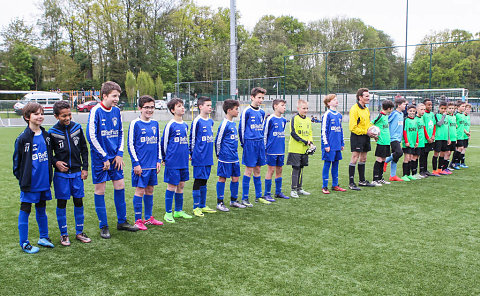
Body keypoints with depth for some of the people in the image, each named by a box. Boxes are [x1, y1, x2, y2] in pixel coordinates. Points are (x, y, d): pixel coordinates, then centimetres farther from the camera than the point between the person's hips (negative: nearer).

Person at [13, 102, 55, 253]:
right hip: (29, 183, -5)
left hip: (44, 182, 5)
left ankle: (43, 237, 29)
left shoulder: (46, 136, 6)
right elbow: (17, 160, -5)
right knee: (25, 211, 5)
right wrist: (22, 178, -5)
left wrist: (49, 175, 11)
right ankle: (24, 242, 14)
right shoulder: (23, 138, -11)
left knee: (41, 209, 16)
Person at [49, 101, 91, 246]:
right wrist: (56, 162, -12)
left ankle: (79, 232, 19)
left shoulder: (77, 128, 2)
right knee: (61, 203, 4)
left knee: (79, 201, 6)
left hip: (77, 172, 2)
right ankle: (64, 234, 17)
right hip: (61, 174, -2)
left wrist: (85, 168, 4)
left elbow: (84, 149, 8)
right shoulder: (52, 132, -5)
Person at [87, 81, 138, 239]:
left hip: (115, 157, 6)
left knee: (120, 186, 8)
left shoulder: (116, 111, 5)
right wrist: (105, 158, -14)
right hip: (100, 158, -5)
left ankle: (122, 221, 23)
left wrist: (119, 154, 1)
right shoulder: (95, 111, -12)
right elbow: (91, 136, -14)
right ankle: (103, 226, 13)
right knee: (100, 189, 2)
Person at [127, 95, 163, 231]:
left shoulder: (155, 124, 10)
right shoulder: (135, 123, -6)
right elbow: (130, 145, -7)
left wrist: (158, 160, 11)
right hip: (141, 165, -6)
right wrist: (136, 163, -10)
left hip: (153, 164, 6)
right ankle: (138, 220, 9)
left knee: (150, 190, 12)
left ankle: (149, 217, 23)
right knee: (140, 190, -1)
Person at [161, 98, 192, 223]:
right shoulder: (170, 125, -9)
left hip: (184, 161, 6)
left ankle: (178, 211, 24)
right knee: (172, 186, -1)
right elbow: (164, 142, -3)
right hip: (172, 162, -6)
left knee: (181, 185, 12)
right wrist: (165, 158, 3)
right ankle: (168, 213, 10)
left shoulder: (185, 125, 10)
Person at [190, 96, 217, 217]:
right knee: (198, 181, 0)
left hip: (208, 157, 7)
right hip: (199, 158, -7)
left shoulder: (210, 121, 12)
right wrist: (192, 153, -4)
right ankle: (196, 207, 10)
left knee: (204, 181, 14)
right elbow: (192, 138, -7)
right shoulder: (197, 121, -10)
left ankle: (202, 206, 23)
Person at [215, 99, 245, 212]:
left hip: (234, 157, 8)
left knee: (235, 178, 12)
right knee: (222, 178, 1)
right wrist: (219, 155, -3)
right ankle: (220, 203, 11)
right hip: (225, 158, -8)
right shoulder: (224, 124, -14)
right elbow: (218, 141, -10)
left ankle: (233, 201, 25)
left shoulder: (233, 123, 12)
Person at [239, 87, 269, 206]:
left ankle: (258, 196, 21)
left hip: (260, 143, 6)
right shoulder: (246, 111, -8)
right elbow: (241, 128, -5)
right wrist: (244, 143, -3)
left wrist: (261, 141, 16)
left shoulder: (262, 112, 11)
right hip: (250, 143, -6)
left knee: (257, 170, 12)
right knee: (249, 170, -3)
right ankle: (244, 198, 5)